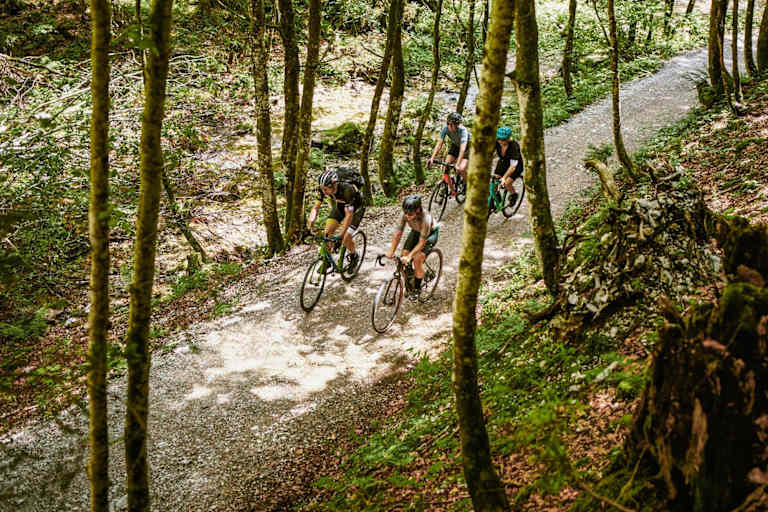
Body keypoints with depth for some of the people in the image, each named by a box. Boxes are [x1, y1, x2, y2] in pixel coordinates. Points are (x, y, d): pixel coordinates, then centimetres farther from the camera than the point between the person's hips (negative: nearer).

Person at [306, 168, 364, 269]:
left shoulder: (347, 190, -41)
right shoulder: (324, 190, -25)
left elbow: (349, 215, -41)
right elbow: (316, 207, -19)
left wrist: (341, 235, -47)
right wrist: (309, 225, -34)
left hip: (355, 209, -5)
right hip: (339, 207, 5)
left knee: (346, 239, -15)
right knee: (328, 231, -12)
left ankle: (353, 255, 16)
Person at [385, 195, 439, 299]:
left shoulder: (425, 218, -41)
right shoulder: (405, 215, -29)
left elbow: (421, 242, -37)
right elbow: (398, 234, -22)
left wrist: (409, 256, -45)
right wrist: (391, 251, -31)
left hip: (430, 233, -5)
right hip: (416, 231, 5)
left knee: (418, 259, -20)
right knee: (403, 256, -9)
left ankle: (417, 288, -1)